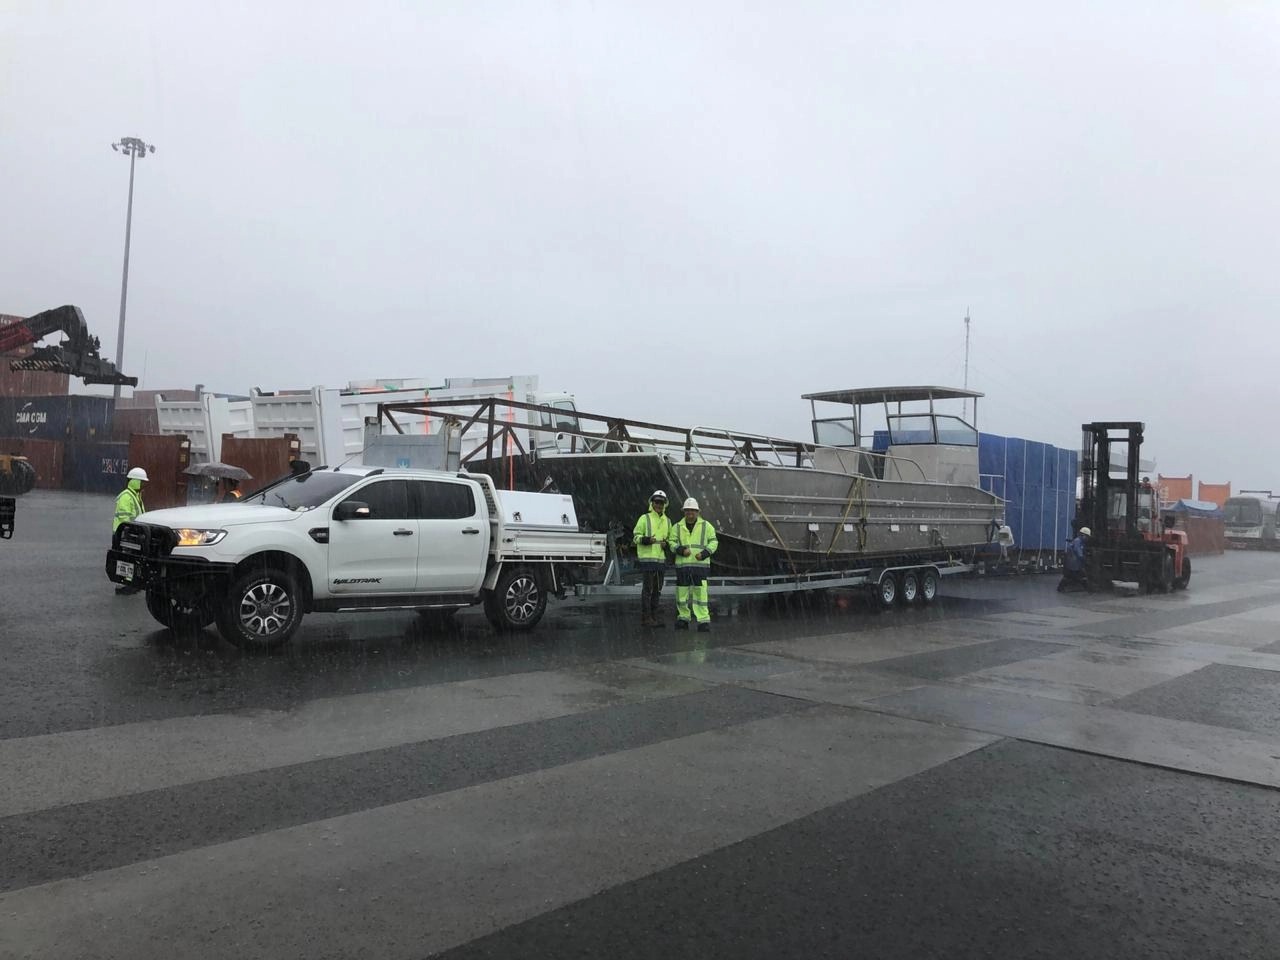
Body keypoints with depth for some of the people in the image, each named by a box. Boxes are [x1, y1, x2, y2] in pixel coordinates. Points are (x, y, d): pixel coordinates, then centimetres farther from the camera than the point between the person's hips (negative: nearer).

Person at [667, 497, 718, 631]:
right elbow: (671, 542, 6)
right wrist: (680, 550, -14)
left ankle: (704, 620, -8)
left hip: (700, 565, -2)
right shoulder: (677, 527, 10)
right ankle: (683, 618, 19)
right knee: (682, 593, 5)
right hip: (682, 565, 2)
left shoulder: (706, 526, 6)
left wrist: (704, 553, -10)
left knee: (700, 592, -10)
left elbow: (713, 541, 6)